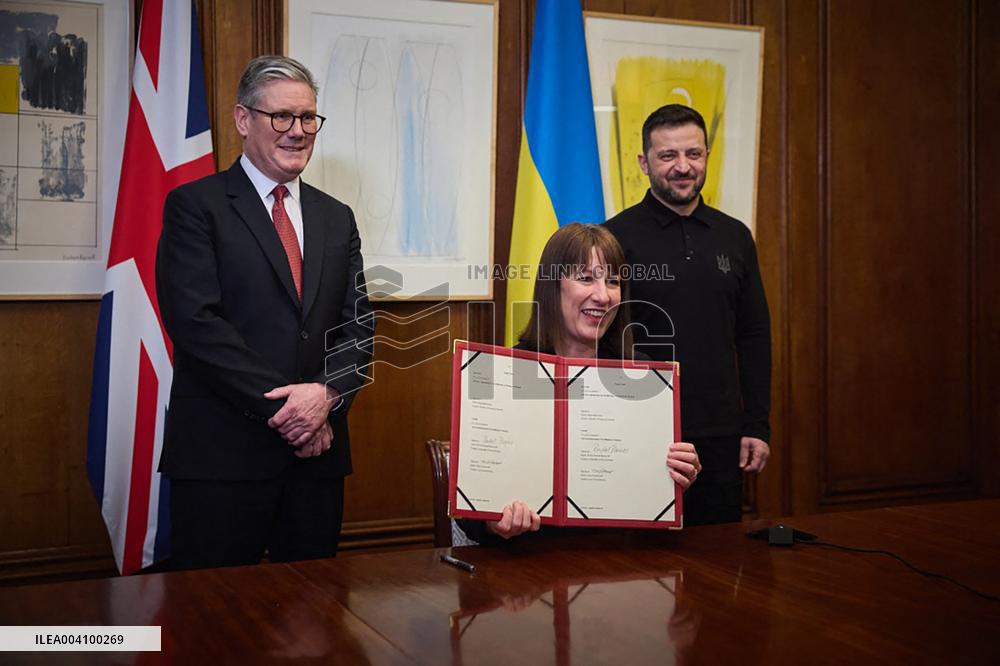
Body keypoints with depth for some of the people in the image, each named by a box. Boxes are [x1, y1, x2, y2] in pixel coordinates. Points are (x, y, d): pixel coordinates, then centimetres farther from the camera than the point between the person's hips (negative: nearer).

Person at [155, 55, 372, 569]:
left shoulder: (336, 218, 15)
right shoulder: (195, 206, -1)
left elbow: (358, 326, 10)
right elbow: (195, 321, -12)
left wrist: (327, 394, -10)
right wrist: (281, 407, -15)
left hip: (317, 450, 5)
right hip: (222, 453, -5)